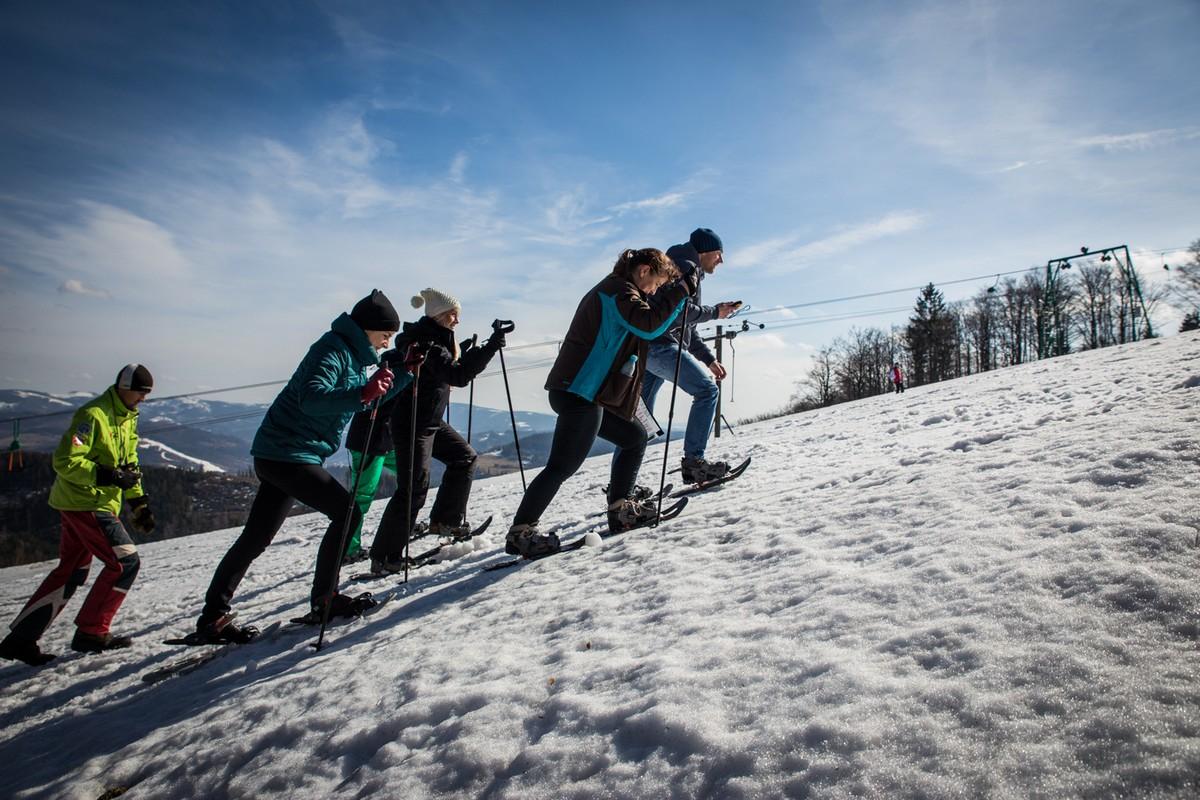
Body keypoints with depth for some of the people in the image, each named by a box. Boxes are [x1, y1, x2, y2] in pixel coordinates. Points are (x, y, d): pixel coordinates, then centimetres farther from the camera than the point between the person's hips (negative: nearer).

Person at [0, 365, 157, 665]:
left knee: (71, 573, 13)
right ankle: (91, 632, 2)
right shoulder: (93, 415, -17)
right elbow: (66, 461, -21)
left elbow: (129, 464, 19)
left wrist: (139, 504, 15)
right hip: (85, 502, -9)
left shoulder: (127, 418, 13)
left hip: (100, 503, 9)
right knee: (125, 561, -9)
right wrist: (108, 476, -27)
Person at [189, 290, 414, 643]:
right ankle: (324, 598, 3)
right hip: (289, 453, -10)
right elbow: (311, 398, -29)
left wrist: (407, 373, 12)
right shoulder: (334, 349, -15)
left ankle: (212, 619, 20)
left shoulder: (353, 354, 14)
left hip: (278, 454, 10)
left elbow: (373, 398, 24)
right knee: (347, 512, -8)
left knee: (255, 539, 13)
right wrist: (361, 394, -40)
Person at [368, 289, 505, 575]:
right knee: (413, 489, -8)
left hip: (432, 421, 11)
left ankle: (445, 520, 23)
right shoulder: (425, 343, -22)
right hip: (412, 424, -10)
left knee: (464, 457, 16)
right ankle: (384, 557, -1)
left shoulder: (437, 338, 9)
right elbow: (458, 375, -32)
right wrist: (490, 348, -34)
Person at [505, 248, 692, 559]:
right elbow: (649, 325, -23)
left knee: (635, 437, 18)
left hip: (589, 393, 11)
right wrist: (682, 290, -15)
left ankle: (620, 509, 21)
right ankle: (520, 531, -6)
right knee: (563, 465, -11)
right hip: (581, 393, -11)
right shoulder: (619, 290, -9)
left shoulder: (611, 289, 23)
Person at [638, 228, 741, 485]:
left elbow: (688, 329, 29)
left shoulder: (688, 271, 31)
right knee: (707, 389, -9)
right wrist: (715, 311, -2)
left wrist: (709, 360, 22)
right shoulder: (686, 267, -1)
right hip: (660, 345, -10)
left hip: (646, 348, 10)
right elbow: (682, 311, -17)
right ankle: (693, 461, -14)